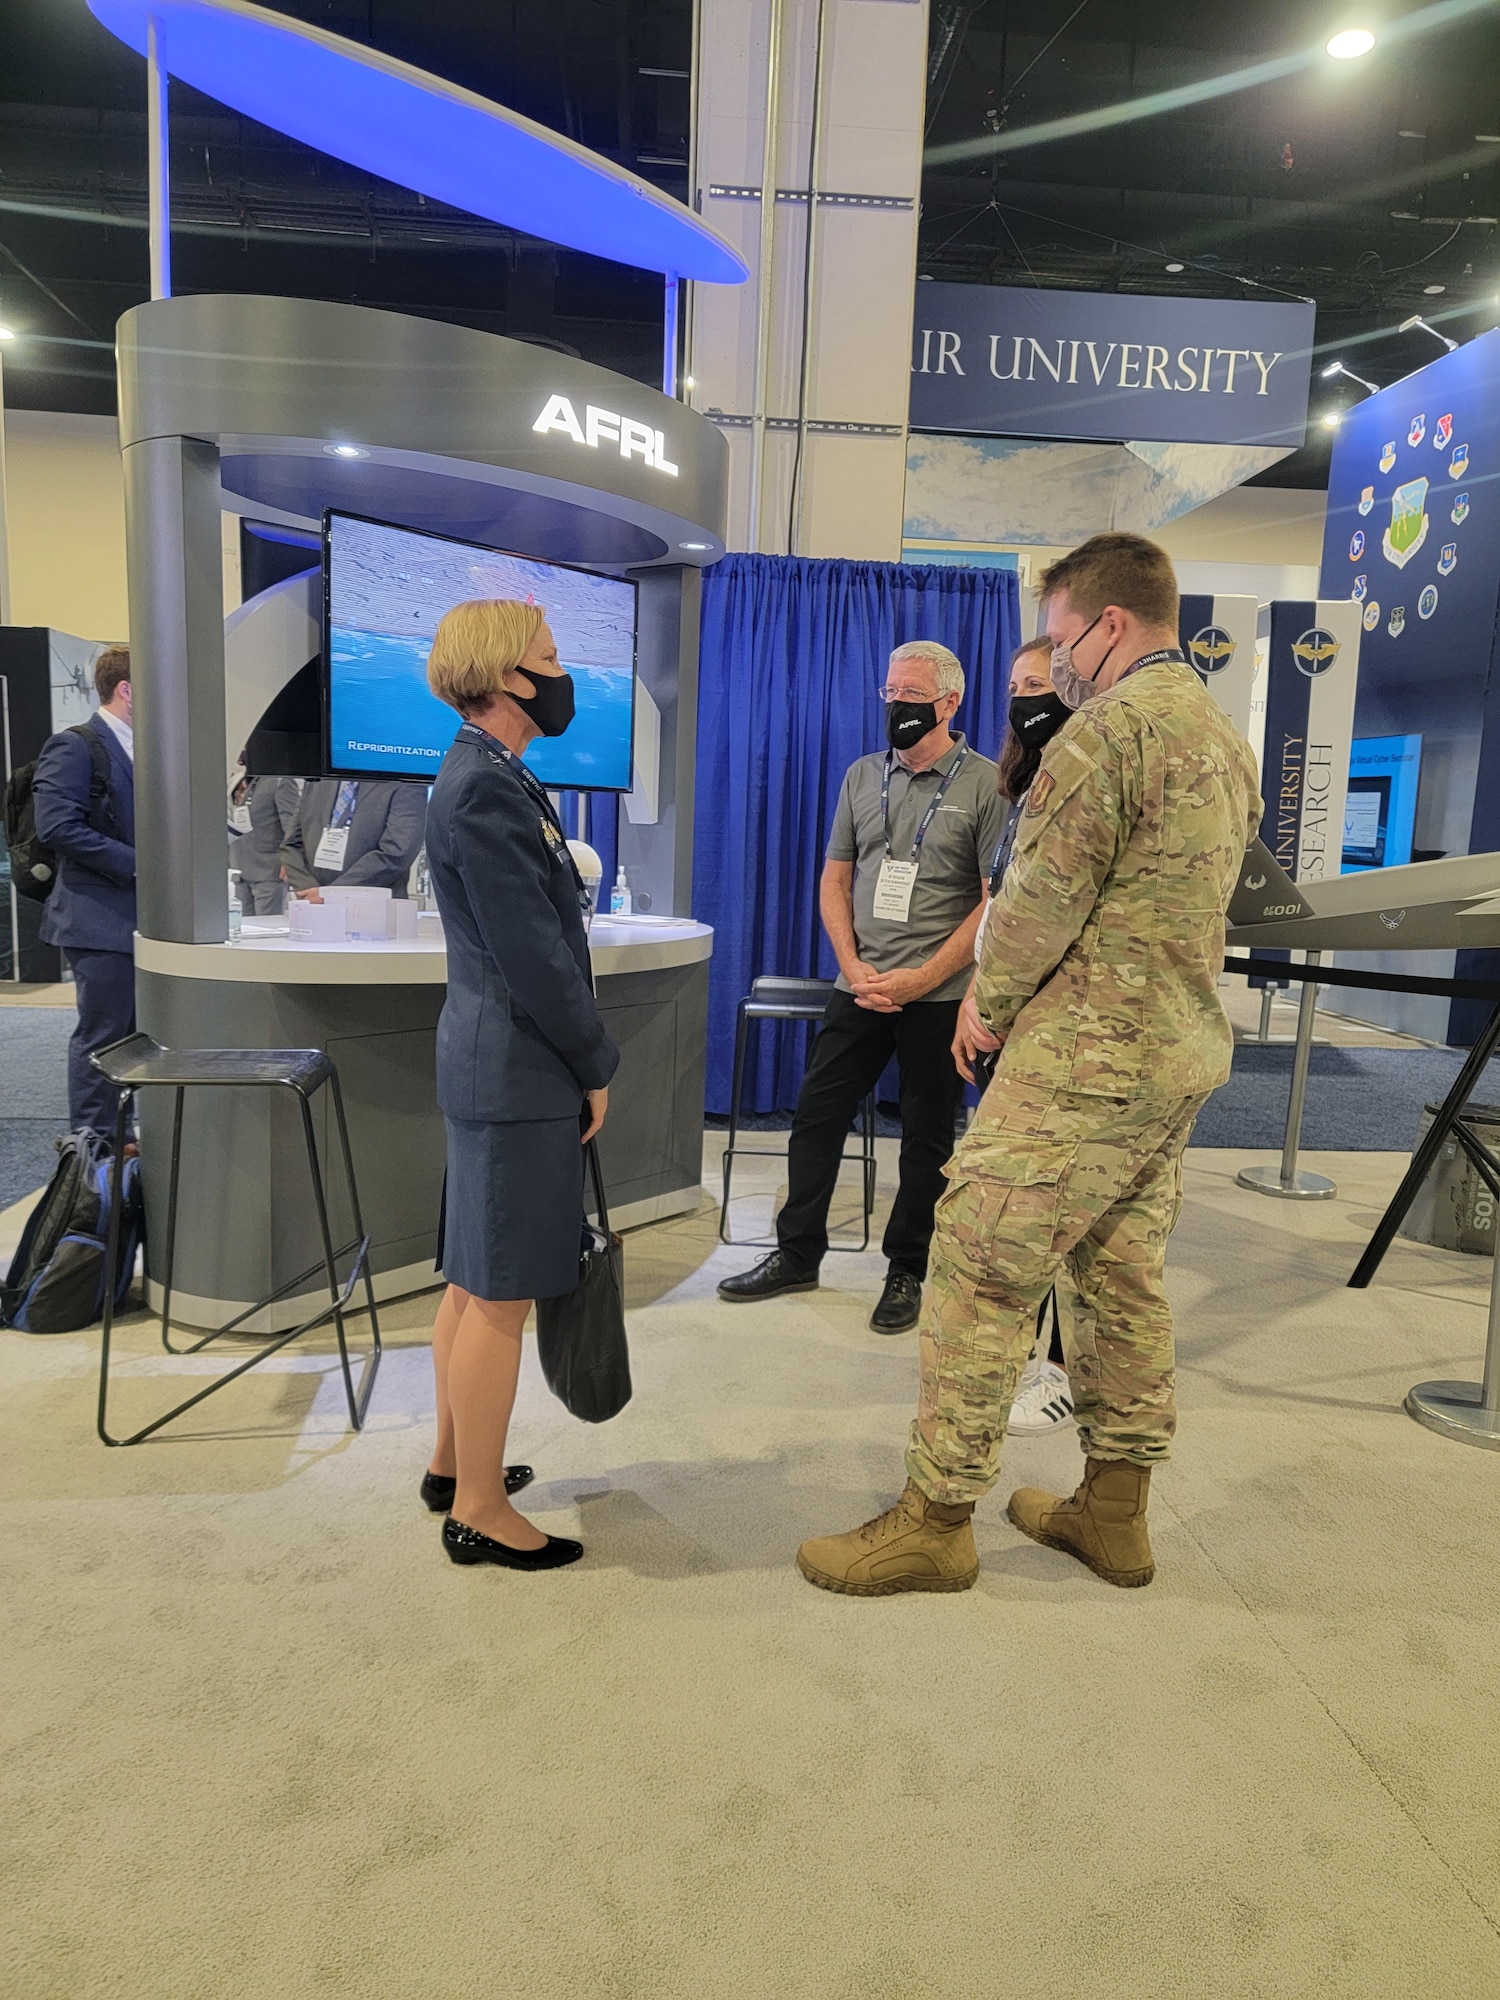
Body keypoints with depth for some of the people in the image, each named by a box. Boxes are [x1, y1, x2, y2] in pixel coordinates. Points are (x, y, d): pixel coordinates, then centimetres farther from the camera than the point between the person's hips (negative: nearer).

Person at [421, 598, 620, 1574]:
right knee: (501, 1294, 1)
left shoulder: (491, 776, 14)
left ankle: (455, 1463, 36)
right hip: (518, 1072, -10)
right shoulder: (487, 789, -18)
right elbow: (532, 957, -20)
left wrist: (583, 1059, 15)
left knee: (475, 1281, 20)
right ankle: (480, 1510, 17)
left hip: (491, 1061, 10)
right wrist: (597, 1068, -9)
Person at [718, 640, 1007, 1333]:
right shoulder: (863, 776, 10)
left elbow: (996, 902, -8)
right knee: (816, 1113, 6)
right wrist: (854, 967, -3)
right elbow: (834, 879, 11)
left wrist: (921, 978, -14)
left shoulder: (986, 784, -4)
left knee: (926, 1137, 7)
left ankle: (905, 1271, 22)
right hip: (860, 985, 4)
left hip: (939, 993, -4)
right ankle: (797, 1255, 20)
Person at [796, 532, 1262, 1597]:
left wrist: (987, 1009, 0)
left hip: (1085, 1057, -10)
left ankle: (936, 1520, 8)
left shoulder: (1110, 727, -15)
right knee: (1127, 1278, 16)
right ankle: (1115, 1509, 27)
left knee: (983, 1272, -2)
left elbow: (1038, 906, -16)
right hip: (1185, 1049, 10)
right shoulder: (1227, 737, 16)